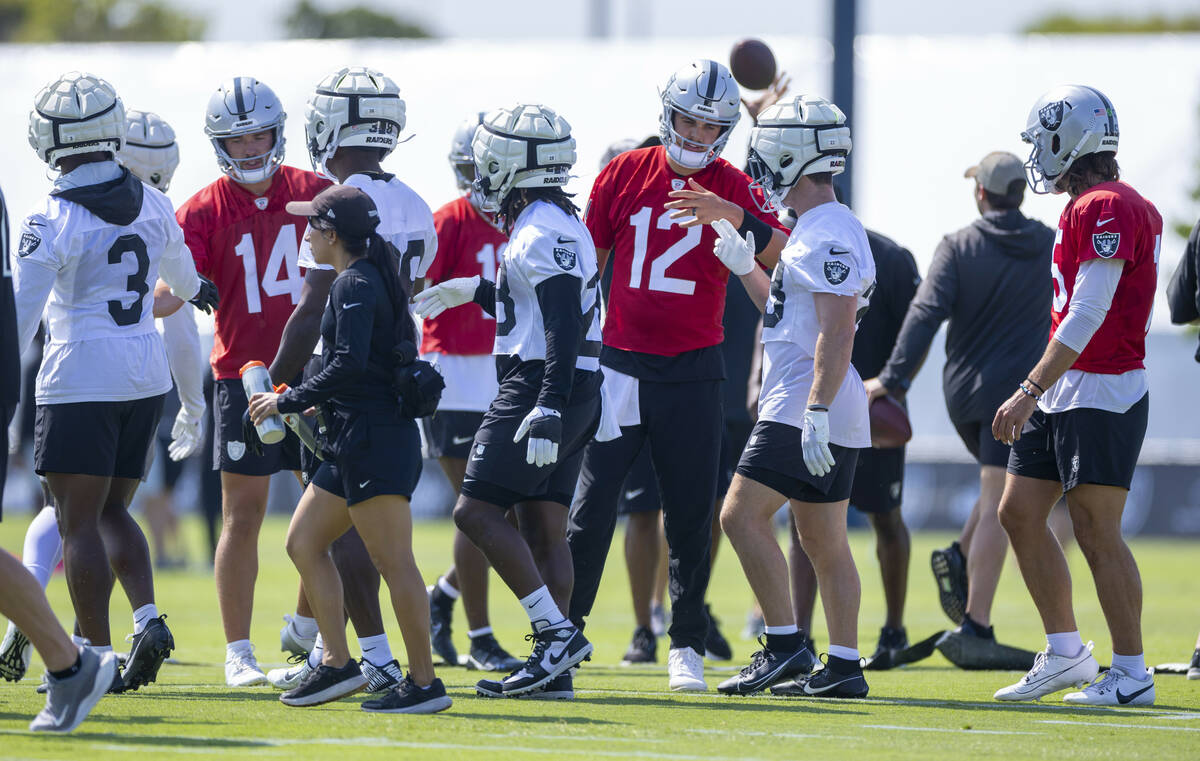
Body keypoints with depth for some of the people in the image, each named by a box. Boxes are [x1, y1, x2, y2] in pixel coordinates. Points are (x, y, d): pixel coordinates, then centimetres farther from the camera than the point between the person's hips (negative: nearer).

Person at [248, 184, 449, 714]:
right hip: (354, 442, 11)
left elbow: (349, 364, -22)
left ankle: (424, 683, -6)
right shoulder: (374, 279, 17)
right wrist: (323, 405, 21)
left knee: (393, 562, -8)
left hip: (374, 441, -11)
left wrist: (288, 402, -13)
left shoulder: (355, 285, -12)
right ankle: (337, 664, 12)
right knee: (304, 542, 12)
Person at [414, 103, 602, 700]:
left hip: (539, 385, -10)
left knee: (477, 511, -9)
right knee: (543, 527, 8)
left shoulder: (540, 233, -15)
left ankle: (556, 634, -14)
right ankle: (554, 669, 6)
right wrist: (476, 292, 42)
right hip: (575, 394, 10)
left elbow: (565, 326, -24)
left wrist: (548, 409, -31)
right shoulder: (562, 225, 16)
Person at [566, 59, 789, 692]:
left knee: (691, 515, 2)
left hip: (692, 372, -1)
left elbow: (780, 255, -14)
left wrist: (732, 215, -30)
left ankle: (686, 646, 12)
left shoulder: (732, 188, 1)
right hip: (620, 368, 1)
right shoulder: (626, 174, 4)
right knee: (592, 506, -1)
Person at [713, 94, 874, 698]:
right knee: (823, 538, 11)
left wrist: (816, 412, -28)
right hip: (814, 406, 10)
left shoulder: (827, 236, -16)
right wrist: (744, 267, 22)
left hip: (804, 404, -10)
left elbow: (837, 331, -24)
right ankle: (843, 666, 11)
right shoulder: (819, 230, 17)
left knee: (742, 515, -10)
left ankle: (786, 645, -11)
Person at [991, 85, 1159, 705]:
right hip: (1062, 396, 10)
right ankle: (1065, 653, 16)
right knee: (1019, 514, 9)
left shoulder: (1107, 210, -17)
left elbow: (1087, 316, -22)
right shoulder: (1086, 209, 15)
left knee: (1096, 529, -6)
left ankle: (1131, 673, 1)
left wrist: (1031, 391, -23)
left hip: (1101, 395, -10)